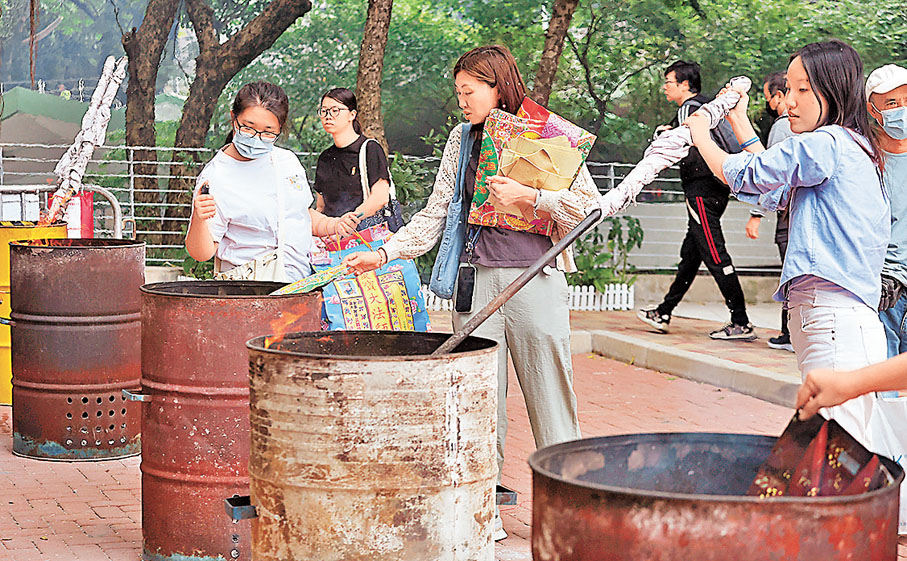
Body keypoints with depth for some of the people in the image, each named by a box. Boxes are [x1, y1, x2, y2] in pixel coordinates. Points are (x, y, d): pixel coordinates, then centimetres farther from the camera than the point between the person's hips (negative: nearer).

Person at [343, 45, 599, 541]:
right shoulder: (462, 140, 13)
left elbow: (589, 204, -3)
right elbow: (436, 213, 13)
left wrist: (529, 197, -13)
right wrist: (384, 253, 3)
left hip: (536, 280, -3)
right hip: (476, 279, 4)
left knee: (550, 396, 1)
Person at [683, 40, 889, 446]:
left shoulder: (826, 143, -9)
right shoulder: (851, 150, 22)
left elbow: (744, 176, -3)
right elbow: (776, 192, 32)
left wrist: (701, 135, 16)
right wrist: (740, 122, 36)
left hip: (836, 324, -11)